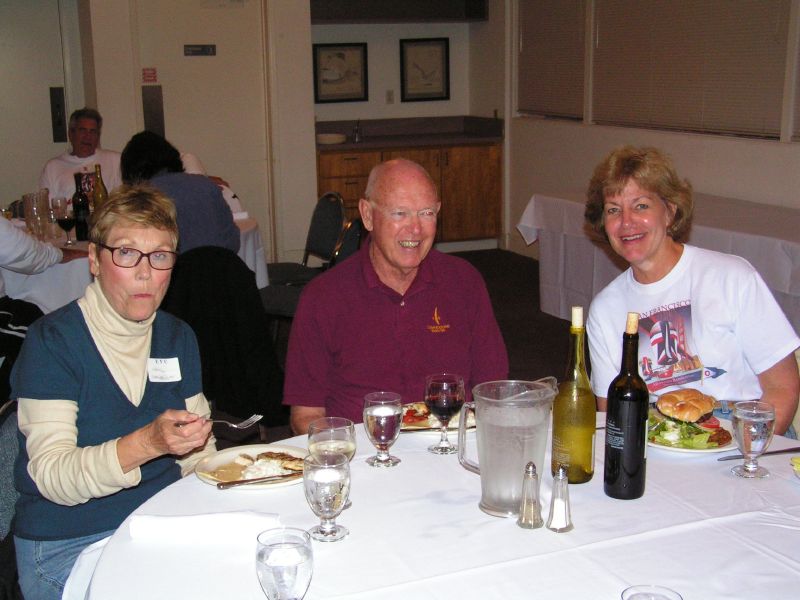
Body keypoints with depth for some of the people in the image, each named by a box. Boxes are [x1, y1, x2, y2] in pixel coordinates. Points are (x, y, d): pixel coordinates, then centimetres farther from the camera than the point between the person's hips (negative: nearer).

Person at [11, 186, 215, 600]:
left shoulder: (178, 337, 8)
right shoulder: (51, 342, -10)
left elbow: (198, 454, 11)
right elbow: (50, 476, -18)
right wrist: (147, 443, -33)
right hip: (67, 546, -5)